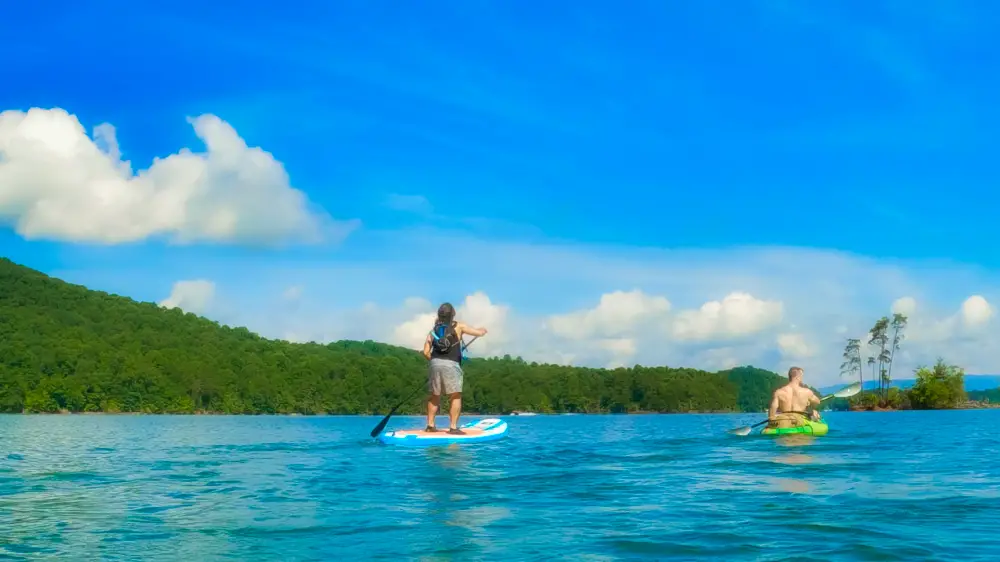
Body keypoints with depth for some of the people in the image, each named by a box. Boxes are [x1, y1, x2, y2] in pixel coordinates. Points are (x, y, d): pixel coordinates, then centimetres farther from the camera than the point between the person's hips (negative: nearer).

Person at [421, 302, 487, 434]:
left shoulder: (434, 330, 16)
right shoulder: (458, 327, 6)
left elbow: (426, 352, 10)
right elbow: (479, 332, 10)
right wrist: (482, 329, 33)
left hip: (434, 364, 4)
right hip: (451, 364, -4)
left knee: (434, 395, 15)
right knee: (456, 396, 0)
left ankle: (430, 425, 17)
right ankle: (453, 427, -6)